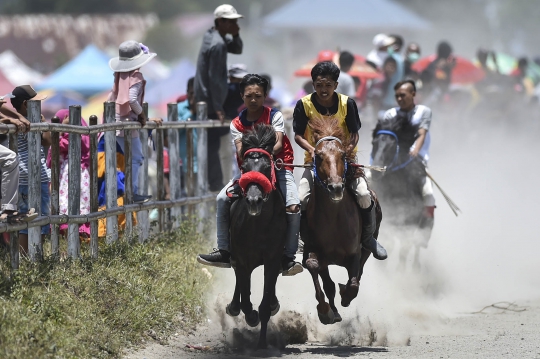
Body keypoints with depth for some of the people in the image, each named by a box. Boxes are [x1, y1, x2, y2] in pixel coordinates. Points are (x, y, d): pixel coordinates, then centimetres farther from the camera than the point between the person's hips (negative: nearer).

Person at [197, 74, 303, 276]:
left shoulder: (274, 116, -2)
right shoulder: (237, 124, 4)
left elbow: (278, 144, -16)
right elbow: (240, 151, -9)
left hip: (278, 166, -3)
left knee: (293, 206, -26)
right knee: (223, 199, -15)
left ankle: (288, 258, -22)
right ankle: (224, 251, -7)